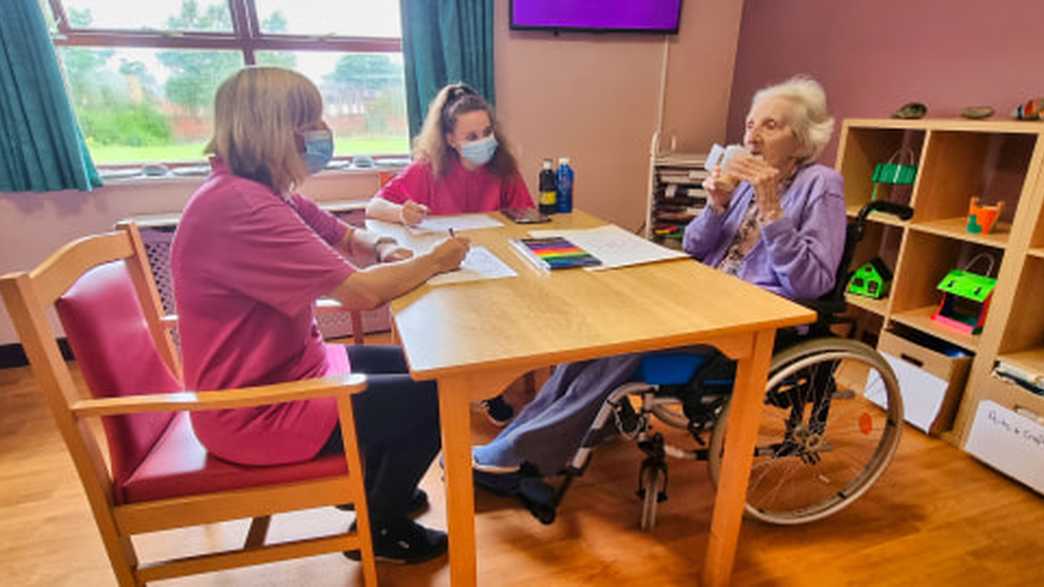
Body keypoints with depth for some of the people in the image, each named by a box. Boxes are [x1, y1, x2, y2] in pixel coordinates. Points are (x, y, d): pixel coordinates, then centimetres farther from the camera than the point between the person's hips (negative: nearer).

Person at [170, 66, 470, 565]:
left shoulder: (265, 189, 3)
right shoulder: (239, 205, -29)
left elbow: (345, 235, 16)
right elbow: (360, 292, -32)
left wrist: (383, 248, -7)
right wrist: (435, 260, -15)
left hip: (281, 370, 10)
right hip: (256, 412, -10)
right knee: (432, 398, -5)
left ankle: (377, 487, 38)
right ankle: (379, 528, 20)